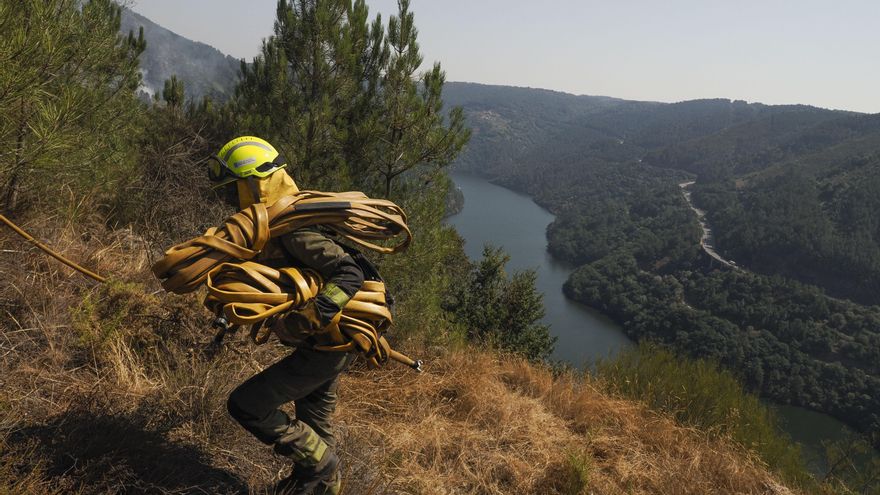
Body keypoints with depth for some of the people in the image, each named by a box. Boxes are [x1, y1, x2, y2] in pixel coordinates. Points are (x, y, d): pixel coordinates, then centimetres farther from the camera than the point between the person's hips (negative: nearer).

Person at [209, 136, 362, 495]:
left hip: (323, 347, -10)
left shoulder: (291, 228, -25)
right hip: (330, 341, 10)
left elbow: (350, 273, -32)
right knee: (314, 423, 27)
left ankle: (319, 462, 10)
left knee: (245, 406, -5)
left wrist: (312, 316, -39)